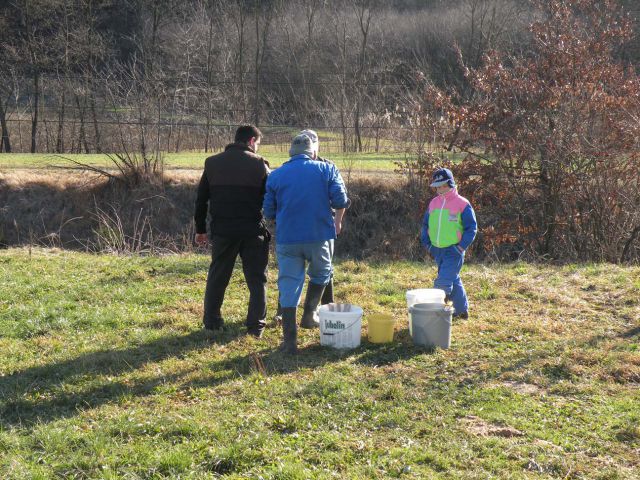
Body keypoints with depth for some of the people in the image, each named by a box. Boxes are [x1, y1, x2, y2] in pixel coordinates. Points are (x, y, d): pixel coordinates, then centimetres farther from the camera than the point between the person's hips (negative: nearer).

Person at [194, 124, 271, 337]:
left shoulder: (212, 163, 6)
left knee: (217, 277, 14)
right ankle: (256, 325, 4)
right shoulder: (259, 164, -3)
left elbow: (201, 199, 10)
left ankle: (211, 321, 18)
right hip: (253, 231, -2)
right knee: (256, 278, 7)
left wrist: (200, 229, 17)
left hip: (222, 231, 3)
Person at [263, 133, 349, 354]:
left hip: (287, 239, 1)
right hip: (319, 236, -1)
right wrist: (338, 220, 16)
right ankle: (309, 315, 20)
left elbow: (268, 212, 8)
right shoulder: (327, 170, 1)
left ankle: (290, 340, 2)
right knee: (320, 274, 26)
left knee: (289, 286, 5)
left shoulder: (276, 175, 6)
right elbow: (340, 200, -5)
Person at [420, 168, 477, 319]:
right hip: (437, 250, 6)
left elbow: (472, 227, -6)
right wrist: (427, 244, 7)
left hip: (453, 251, -6)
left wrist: (461, 247, -12)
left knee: (443, 282, -14)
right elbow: (425, 225, 18)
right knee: (453, 280, 17)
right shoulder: (433, 203, 9)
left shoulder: (462, 204, -8)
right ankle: (462, 310, 29)